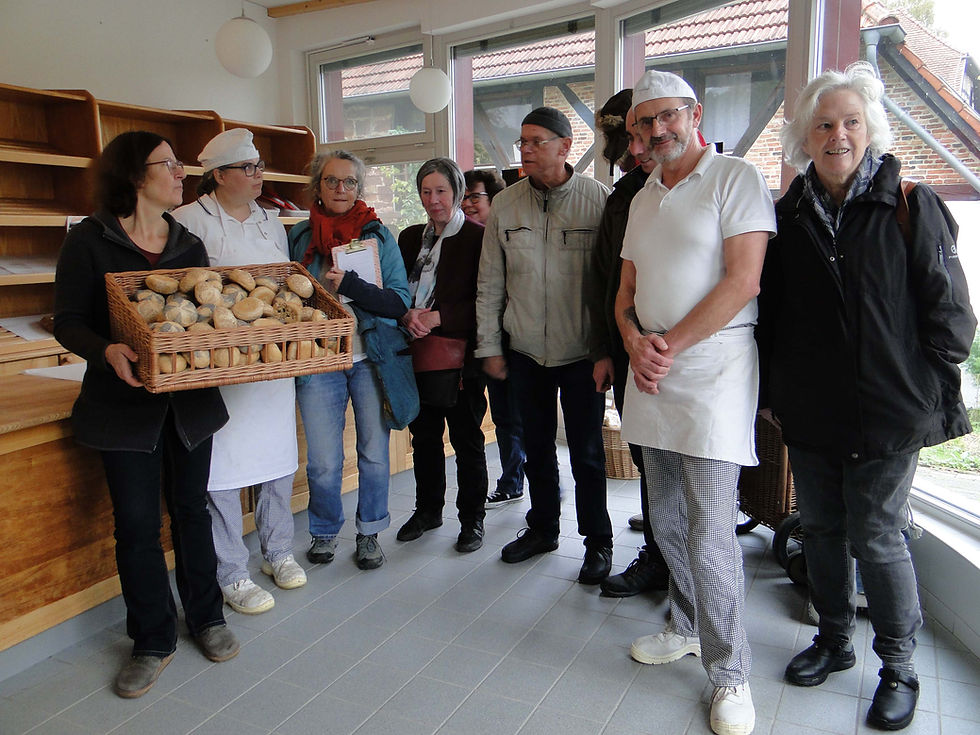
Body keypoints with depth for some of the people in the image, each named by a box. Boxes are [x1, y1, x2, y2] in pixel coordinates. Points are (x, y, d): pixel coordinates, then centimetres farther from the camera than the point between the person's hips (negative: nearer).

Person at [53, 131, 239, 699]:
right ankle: (154, 641, 21)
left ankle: (206, 617, 31)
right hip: (125, 403, -3)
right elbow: (68, 321, -7)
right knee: (137, 521, 3)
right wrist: (107, 350, -27)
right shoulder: (90, 241, -5)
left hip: (190, 400, 4)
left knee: (192, 509, 13)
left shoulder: (190, 244, 8)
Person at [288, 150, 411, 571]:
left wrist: (350, 286, -19)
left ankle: (369, 533, 28)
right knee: (323, 462, 2)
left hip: (373, 359, 0)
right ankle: (324, 532, 27)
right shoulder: (299, 236, 7)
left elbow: (400, 300, -6)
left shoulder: (378, 235, 3)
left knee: (374, 453, 8)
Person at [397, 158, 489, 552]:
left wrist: (438, 317, -18)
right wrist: (407, 316, -10)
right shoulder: (411, 238, 13)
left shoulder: (479, 238, -5)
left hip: (460, 355, -5)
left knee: (467, 439, 5)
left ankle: (472, 519, 20)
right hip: (417, 354, 6)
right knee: (424, 436, 15)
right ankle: (428, 509, 33)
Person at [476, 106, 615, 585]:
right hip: (525, 352, 4)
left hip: (582, 353, -3)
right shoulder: (505, 205, 3)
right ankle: (543, 528, 35)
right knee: (536, 446, 16)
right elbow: (490, 284, 7)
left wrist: (609, 350, -11)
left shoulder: (598, 200, -8)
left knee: (586, 453, 5)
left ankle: (598, 541, 24)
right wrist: (489, 346, 5)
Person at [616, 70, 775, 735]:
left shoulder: (737, 178, -3)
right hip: (650, 378, 7)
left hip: (713, 370, -7)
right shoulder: (643, 199, 18)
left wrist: (671, 346, -12)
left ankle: (730, 672, 11)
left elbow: (742, 281, -13)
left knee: (709, 536, -6)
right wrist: (636, 342, -3)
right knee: (668, 524, 14)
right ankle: (689, 628, 34)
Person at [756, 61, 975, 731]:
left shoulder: (912, 207, -4)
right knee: (822, 530, 15)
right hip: (808, 413, 4)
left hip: (888, 413, -4)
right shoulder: (788, 215, 6)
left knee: (876, 537, 3)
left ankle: (900, 668, 25)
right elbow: (769, 311, 12)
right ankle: (835, 641, 35)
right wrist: (773, 389, 10)